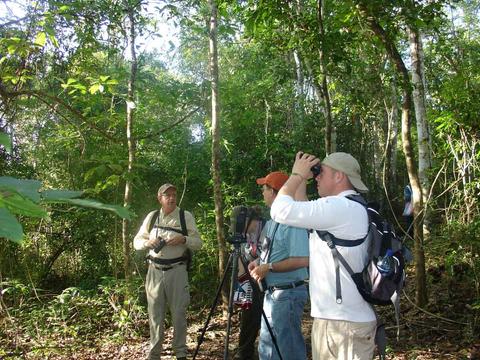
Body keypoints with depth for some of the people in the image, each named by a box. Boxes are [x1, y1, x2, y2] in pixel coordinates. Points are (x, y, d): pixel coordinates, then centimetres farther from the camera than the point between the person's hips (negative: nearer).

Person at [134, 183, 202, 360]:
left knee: (179, 313, 3)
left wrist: (184, 239, -18)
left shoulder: (186, 216, 1)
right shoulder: (152, 216, 8)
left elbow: (198, 242, 1)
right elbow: (137, 241, 11)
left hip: (177, 270, -2)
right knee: (155, 314, 8)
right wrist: (148, 242, -10)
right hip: (155, 271, 2)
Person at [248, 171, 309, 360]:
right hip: (271, 291, 10)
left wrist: (268, 267, -22)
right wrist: (259, 262, 4)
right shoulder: (272, 221, 11)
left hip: (288, 294, -10)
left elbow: (301, 260, -26)